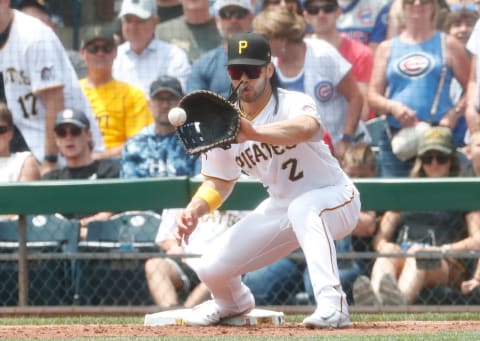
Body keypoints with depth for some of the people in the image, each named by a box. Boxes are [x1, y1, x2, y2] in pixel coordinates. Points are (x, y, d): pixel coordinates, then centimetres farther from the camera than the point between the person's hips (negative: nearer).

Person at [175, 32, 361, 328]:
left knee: (303, 207, -41)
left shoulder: (294, 104, -23)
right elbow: (218, 182, 4)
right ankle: (233, 303, 36)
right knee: (211, 269, -2)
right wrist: (194, 210, -17)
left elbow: (308, 127, -48)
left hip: (336, 201, -6)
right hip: (282, 207, 6)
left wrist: (254, 133, -64)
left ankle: (332, 304, -47)